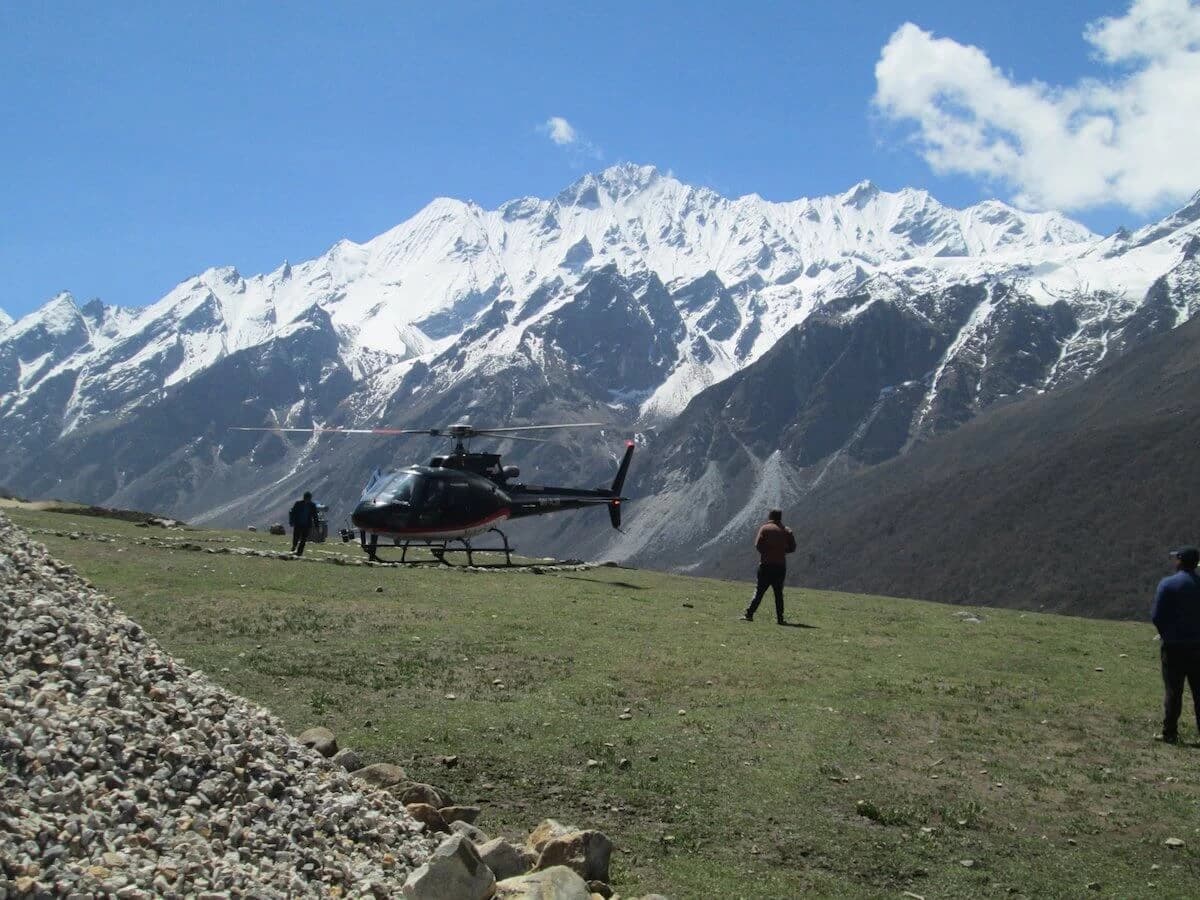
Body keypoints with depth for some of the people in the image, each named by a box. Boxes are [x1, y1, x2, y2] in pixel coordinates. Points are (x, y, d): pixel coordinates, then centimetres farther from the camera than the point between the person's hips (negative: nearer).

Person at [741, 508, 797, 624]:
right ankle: (780, 618, 8)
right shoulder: (785, 531, 7)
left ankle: (749, 614, -10)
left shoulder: (765, 528, -3)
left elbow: (758, 545, -10)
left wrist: (765, 552, 7)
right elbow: (792, 548, 5)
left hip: (766, 564, -2)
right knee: (778, 593, 10)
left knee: (759, 591, -2)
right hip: (781, 565, 2)